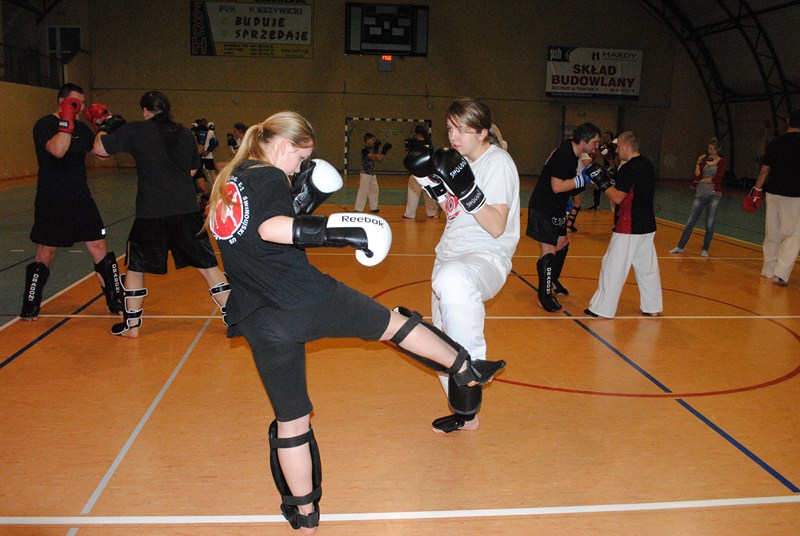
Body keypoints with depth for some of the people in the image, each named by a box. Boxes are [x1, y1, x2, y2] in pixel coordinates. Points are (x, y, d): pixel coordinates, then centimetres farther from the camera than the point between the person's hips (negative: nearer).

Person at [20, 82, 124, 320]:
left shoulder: (80, 127, 11)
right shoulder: (45, 125, -8)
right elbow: (57, 150, -26)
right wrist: (67, 121, -25)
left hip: (80, 198, 5)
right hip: (52, 202, -5)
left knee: (99, 247, 2)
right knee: (45, 252, 3)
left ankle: (116, 302, 10)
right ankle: (30, 307, 20)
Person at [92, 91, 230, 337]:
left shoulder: (135, 131, -1)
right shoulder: (185, 134, 10)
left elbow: (100, 148, 3)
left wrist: (102, 130, 21)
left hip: (150, 213, -2)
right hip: (187, 210, 2)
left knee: (136, 266, 16)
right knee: (207, 264, 8)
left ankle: (131, 324, 23)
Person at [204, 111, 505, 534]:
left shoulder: (228, 182, 20)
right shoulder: (269, 177, -3)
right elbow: (271, 228, -24)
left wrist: (306, 200, 25)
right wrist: (340, 229, -25)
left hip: (262, 322, 6)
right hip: (309, 298, -6)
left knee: (291, 419, 15)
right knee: (394, 323, 16)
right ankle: (466, 370, 31)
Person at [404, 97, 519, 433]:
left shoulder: (498, 163, -12)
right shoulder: (463, 160, 12)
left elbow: (496, 227, -20)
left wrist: (466, 188, -29)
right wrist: (428, 178, 9)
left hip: (486, 257, -9)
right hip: (450, 255, 9)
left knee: (453, 279, -46)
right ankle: (464, 415, 37)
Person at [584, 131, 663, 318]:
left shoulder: (628, 169, -16)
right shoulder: (647, 164, 11)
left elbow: (617, 197, -19)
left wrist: (602, 181, -11)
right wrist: (612, 180, 12)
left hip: (628, 227, -9)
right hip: (647, 225, 9)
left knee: (613, 266, -1)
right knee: (647, 266, 16)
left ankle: (602, 309, 5)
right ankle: (653, 308, 26)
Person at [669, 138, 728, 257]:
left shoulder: (723, 161, 2)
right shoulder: (702, 159, 9)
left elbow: (717, 179, -9)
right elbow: (697, 176, -3)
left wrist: (700, 181, -4)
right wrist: (698, 163, -11)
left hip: (714, 195, -2)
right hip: (700, 194, 2)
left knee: (709, 223, 1)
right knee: (690, 221, 4)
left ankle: (705, 249, 14)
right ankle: (680, 247, 13)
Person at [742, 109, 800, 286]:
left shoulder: (775, 143, 3)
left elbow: (764, 170, 7)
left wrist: (757, 190, 18)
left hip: (773, 193, 4)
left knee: (772, 234, 13)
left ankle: (768, 270, 20)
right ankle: (781, 274, -7)